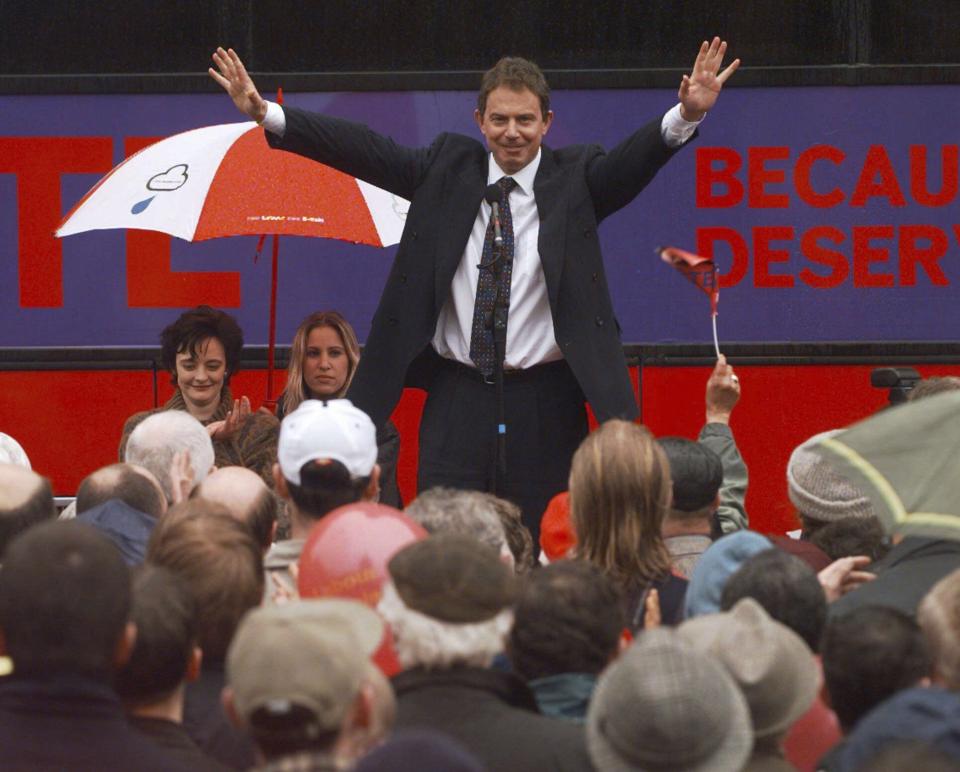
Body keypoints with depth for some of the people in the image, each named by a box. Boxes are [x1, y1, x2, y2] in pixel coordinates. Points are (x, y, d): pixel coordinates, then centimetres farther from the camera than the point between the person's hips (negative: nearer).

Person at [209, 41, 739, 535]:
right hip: (456, 403, 2)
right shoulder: (448, 170, 8)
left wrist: (686, 116, -36)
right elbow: (363, 151, 2)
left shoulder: (575, 179, 2)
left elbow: (632, 160, -15)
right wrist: (265, 114, -7)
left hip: (545, 408, -2)